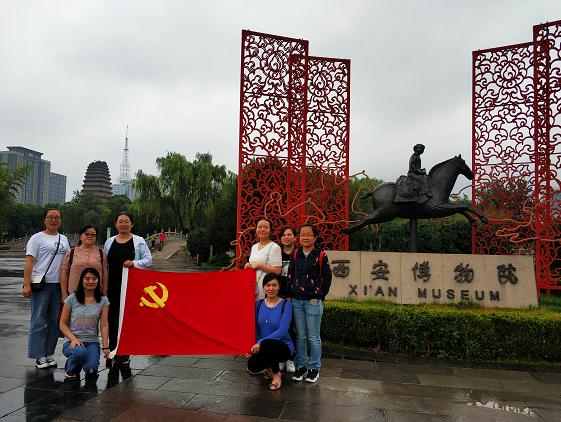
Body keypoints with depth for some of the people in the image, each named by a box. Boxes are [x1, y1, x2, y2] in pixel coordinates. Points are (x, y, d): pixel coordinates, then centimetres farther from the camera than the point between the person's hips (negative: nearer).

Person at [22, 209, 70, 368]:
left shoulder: (64, 239, 15)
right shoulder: (37, 238, -2)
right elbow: (29, 261, -8)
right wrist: (26, 284, -16)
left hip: (59, 285, 5)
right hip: (41, 284, -5)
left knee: (55, 321, 9)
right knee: (39, 321, -1)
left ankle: (49, 353, 18)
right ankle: (39, 356, 7)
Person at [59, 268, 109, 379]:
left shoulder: (103, 300, 3)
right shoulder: (72, 299, -1)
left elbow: (104, 325, -1)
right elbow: (63, 324, 0)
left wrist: (105, 347, -11)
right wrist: (73, 339, -15)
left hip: (92, 342, 1)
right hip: (72, 340, -1)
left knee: (91, 370, -24)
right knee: (80, 351, -36)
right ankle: (71, 368, -1)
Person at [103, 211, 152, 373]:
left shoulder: (139, 241, 2)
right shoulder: (109, 242, 12)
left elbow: (148, 259, 0)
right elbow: (104, 264, 17)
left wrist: (134, 263, -16)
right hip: (113, 285, 3)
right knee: (112, 318, 6)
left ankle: (124, 357, 7)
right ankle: (113, 353, 20)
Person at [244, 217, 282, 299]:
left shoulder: (274, 247, -7)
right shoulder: (254, 247, 16)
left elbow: (277, 271, -14)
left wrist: (258, 265, -14)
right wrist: (249, 266, 6)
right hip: (253, 285, 6)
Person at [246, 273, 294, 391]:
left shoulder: (286, 304, -12)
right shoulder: (259, 304, 2)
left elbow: (282, 331, -21)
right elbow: (255, 329, 6)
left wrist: (260, 342, -29)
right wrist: (252, 346, -12)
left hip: (283, 346, -4)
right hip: (262, 347, 4)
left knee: (267, 344, -36)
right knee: (252, 367, -24)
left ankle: (276, 374, -7)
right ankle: (269, 367, 13)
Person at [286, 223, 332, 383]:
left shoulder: (321, 255, -4)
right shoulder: (295, 254, 7)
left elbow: (327, 278, -3)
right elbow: (290, 275, 10)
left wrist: (319, 296, -6)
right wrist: (288, 294, 3)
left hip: (313, 302, -3)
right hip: (296, 301, 4)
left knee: (313, 337, 5)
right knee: (300, 336, 12)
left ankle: (314, 368, 19)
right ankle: (301, 366, 24)